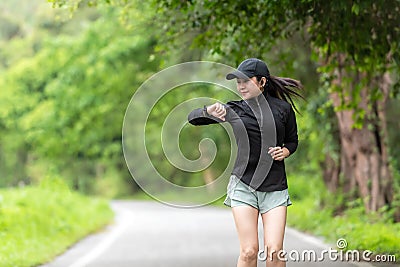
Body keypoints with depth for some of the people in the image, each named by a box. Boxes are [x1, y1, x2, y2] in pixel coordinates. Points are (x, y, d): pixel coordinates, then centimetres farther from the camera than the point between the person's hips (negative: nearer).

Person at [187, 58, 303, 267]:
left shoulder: (283, 109, 5)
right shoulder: (234, 110, 4)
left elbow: (292, 141, 19)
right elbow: (192, 118, 3)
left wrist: (285, 152, -3)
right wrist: (210, 110, -18)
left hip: (275, 187, 0)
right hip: (243, 185, 0)